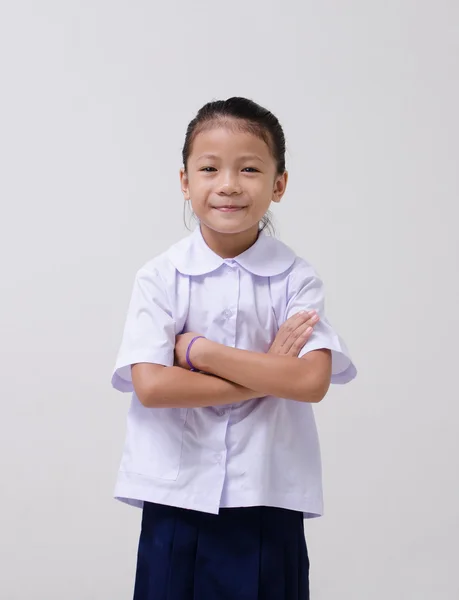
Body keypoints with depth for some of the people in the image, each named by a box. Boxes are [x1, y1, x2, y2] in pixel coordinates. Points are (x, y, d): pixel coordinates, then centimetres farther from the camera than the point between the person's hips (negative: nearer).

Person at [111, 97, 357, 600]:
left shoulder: (296, 278, -2)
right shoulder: (161, 276, -3)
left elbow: (312, 382, -15)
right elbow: (150, 386, -14)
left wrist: (198, 350, -14)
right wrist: (268, 374, -14)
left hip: (269, 498, 0)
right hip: (175, 498, 0)